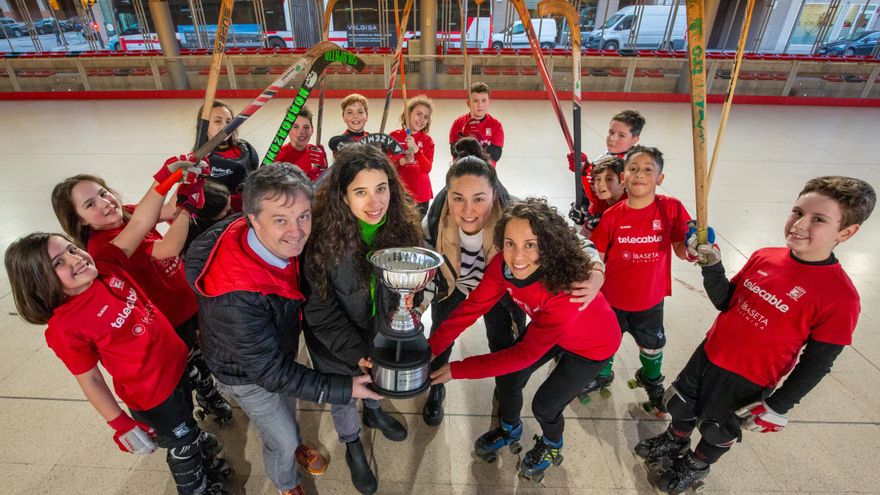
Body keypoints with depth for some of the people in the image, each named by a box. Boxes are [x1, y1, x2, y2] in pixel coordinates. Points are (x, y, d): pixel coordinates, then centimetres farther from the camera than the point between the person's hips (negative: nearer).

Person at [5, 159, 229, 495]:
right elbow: (90, 381, -14)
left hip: (178, 364, 6)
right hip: (151, 394, -6)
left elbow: (139, 223, -17)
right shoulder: (66, 327, -23)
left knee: (187, 428, 31)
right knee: (184, 448, 17)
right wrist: (123, 426, -11)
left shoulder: (106, 265, -11)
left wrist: (166, 174, -27)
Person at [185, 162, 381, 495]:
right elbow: (271, 371, -31)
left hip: (280, 347, 5)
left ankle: (295, 446, 67)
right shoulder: (233, 297, -45)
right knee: (281, 440, 19)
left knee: (289, 404, 33)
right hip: (247, 374, -5)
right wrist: (344, 389, -29)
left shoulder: (283, 241, -27)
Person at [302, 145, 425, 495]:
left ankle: (374, 413, 67)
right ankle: (353, 447, 57)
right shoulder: (322, 236, -30)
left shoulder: (403, 226, -21)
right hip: (339, 343, -2)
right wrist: (354, 350, -23)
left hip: (384, 333, 3)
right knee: (344, 395, 24)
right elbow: (319, 309, -20)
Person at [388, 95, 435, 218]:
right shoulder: (394, 136, -2)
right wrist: (402, 161, -19)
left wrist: (416, 149, -25)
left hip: (421, 195, 1)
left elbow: (427, 169, -12)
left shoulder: (427, 140, 1)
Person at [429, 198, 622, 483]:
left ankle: (552, 445, 38)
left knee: (545, 404, 0)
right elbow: (472, 307, -19)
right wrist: (431, 348, -26)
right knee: (507, 379, 6)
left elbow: (526, 353, -36)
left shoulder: (566, 287, -43)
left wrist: (458, 370, -33)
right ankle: (510, 430, 40)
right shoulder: (505, 265, -27)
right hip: (550, 331, 5)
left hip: (592, 344, -5)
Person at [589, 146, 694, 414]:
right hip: (612, 299, 0)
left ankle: (652, 382, 58)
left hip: (650, 299, 1)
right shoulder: (612, 216, -14)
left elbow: (681, 249, -7)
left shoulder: (671, 208, -15)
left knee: (652, 346, 25)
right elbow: (596, 258, -6)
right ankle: (602, 375, 54)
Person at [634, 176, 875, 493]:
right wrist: (711, 266, -17)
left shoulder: (840, 297, -23)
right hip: (709, 355, 5)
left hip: (748, 381, -4)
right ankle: (675, 443, 56)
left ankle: (695, 467, 51)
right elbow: (726, 302, -1)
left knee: (718, 431, 21)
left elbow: (817, 363, -14)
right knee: (681, 405, 24)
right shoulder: (764, 257, -9)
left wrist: (777, 406, -10)